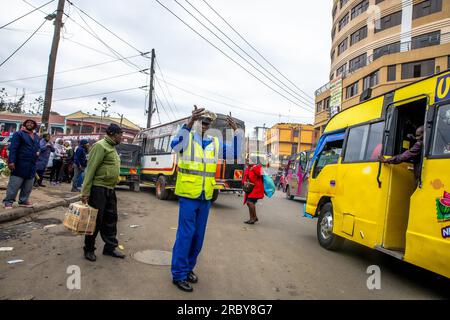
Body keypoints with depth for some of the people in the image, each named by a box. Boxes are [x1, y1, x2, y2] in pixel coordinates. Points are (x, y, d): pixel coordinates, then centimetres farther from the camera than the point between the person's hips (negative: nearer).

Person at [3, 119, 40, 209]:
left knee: (28, 186, 10)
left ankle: (23, 201, 21)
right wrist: (11, 161, -19)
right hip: (20, 164, -6)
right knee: (14, 184, -3)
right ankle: (8, 201, 5)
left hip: (32, 165, 7)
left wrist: (38, 152, 7)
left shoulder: (36, 136, 17)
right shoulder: (19, 134, -3)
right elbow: (13, 148, -10)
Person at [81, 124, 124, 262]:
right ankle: (89, 249, 16)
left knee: (110, 219, 13)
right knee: (95, 220, 1)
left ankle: (110, 247, 24)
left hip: (110, 190, 9)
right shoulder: (100, 146, -12)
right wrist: (85, 192, -21)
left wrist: (112, 187, 17)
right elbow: (90, 169, -17)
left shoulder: (112, 148, 16)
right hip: (98, 189, -9)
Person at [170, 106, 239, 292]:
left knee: (198, 235, 12)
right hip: (188, 195, -5)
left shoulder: (215, 143, 8)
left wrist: (235, 131, -15)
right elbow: (175, 145, -27)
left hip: (205, 197, 5)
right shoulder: (187, 139, -5)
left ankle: (188, 268, 29)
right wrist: (190, 122, -39)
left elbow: (234, 153, -1)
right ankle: (178, 274, 8)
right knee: (185, 234, -4)